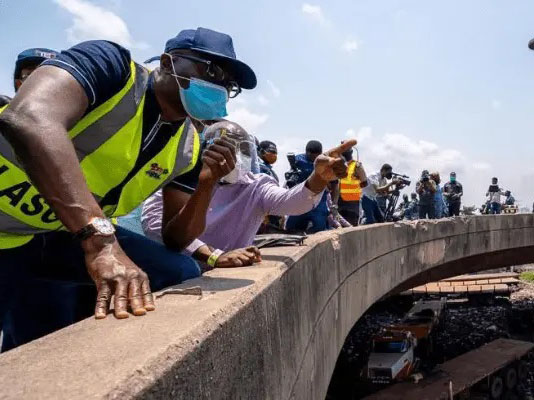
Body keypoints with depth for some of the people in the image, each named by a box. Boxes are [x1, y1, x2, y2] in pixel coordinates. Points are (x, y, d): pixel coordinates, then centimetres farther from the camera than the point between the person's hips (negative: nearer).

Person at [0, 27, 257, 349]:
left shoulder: (188, 151, -2)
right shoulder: (111, 66, -19)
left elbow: (177, 239, 1)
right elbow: (29, 119, -38)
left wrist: (207, 184, -17)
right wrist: (100, 241, -46)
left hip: (60, 236, 6)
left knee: (182, 273, -3)